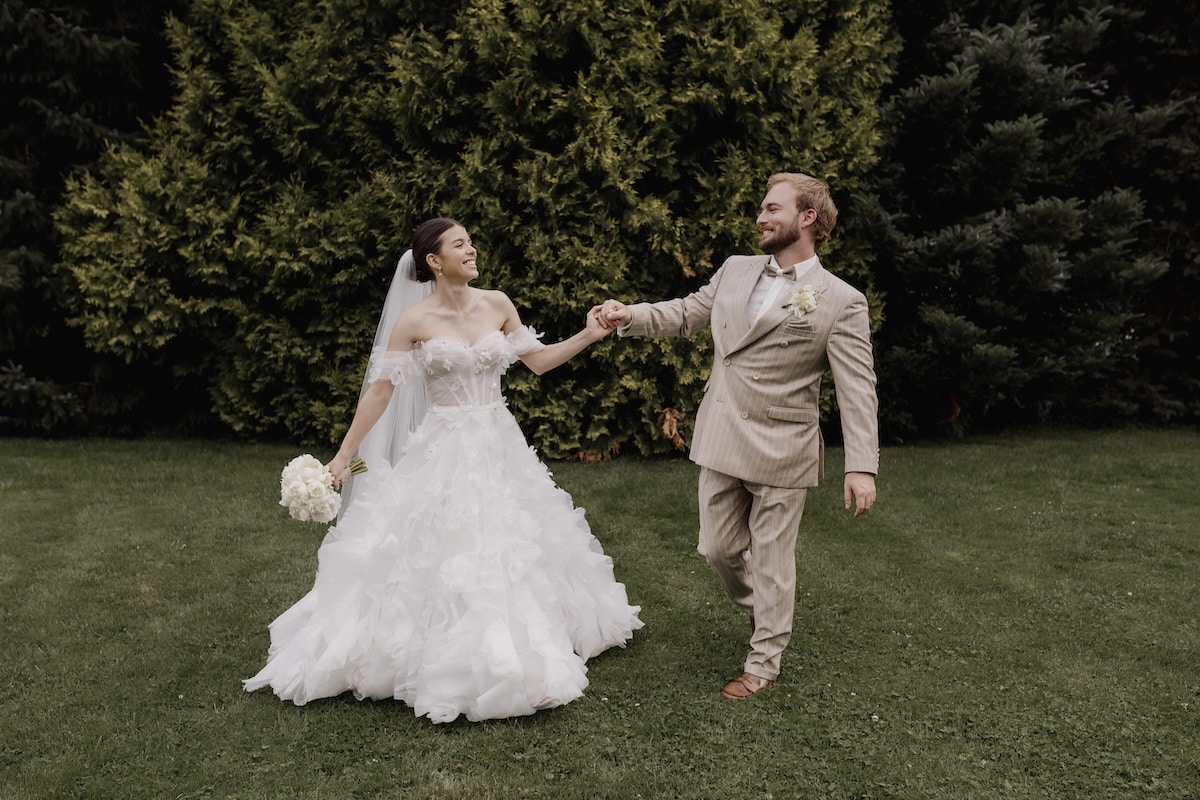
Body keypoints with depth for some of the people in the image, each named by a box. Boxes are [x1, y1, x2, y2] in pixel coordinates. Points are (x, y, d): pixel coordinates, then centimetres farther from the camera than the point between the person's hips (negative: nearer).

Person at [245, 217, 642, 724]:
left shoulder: (497, 304, 2)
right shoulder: (415, 320, -9)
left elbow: (537, 361, 11)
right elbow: (379, 390, -7)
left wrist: (588, 336, 1)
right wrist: (343, 455, -6)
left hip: (499, 447, 4)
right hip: (444, 450, -4)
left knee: (510, 550, 13)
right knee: (438, 555, -1)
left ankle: (505, 653, 33)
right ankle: (445, 664, 16)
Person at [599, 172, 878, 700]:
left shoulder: (841, 302, -8)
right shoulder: (735, 270, 8)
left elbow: (857, 389, -12)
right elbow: (686, 313, 16)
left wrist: (862, 466, -19)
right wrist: (630, 315, 0)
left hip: (780, 452, -5)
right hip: (720, 442, 5)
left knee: (771, 560, 9)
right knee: (718, 548, 15)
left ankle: (764, 662, 27)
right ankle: (758, 609, 45)